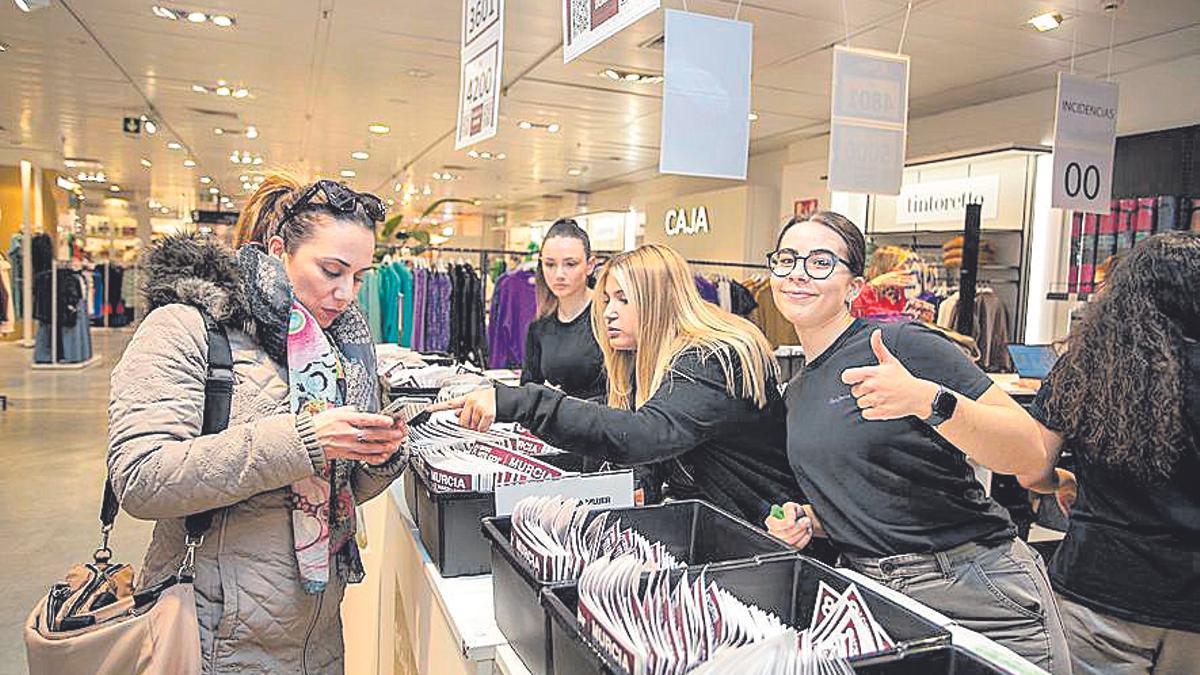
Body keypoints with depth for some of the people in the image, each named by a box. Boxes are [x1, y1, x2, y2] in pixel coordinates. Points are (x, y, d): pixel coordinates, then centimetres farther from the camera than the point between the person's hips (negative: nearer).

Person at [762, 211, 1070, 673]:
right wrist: (809, 521, 1)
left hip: (977, 595, -6)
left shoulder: (903, 344, -13)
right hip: (875, 598, 7)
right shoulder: (797, 391, 9)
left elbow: (1029, 454, -19)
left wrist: (928, 401, -34)